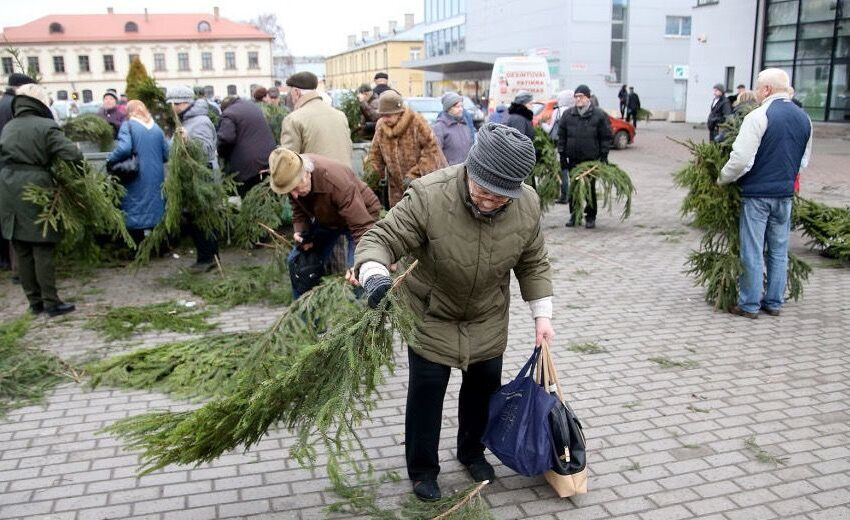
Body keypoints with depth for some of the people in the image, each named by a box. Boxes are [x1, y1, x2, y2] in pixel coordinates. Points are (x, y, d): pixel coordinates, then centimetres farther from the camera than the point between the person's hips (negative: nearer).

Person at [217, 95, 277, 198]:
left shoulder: (228, 114, -5)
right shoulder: (253, 106, 20)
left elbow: (225, 139, -18)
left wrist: (222, 154, 0)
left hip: (247, 165, -7)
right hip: (268, 159, 7)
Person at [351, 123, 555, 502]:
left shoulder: (528, 205, -18)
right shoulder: (429, 196, -33)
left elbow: (533, 263, -2)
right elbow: (382, 238, -29)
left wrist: (542, 314, -3)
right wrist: (374, 272, -50)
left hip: (488, 316, 4)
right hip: (431, 312, -3)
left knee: (484, 383, 17)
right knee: (426, 389, 5)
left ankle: (472, 451, 44)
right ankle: (422, 469, 27)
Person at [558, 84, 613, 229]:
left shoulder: (599, 115, -2)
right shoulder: (568, 115, 6)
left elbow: (607, 137, 0)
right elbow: (561, 136, 9)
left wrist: (603, 156, -5)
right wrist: (562, 156, 3)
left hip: (592, 160, -3)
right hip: (573, 160, 3)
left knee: (590, 189, 3)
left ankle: (590, 217, 13)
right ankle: (574, 215, 19)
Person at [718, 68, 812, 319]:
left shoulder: (759, 117, -15)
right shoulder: (804, 119, 8)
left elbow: (740, 159, -18)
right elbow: (804, 160, 16)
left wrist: (721, 180, -4)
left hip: (757, 194, -6)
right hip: (785, 194, 6)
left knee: (753, 252, 2)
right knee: (779, 251, 14)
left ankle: (750, 305, 9)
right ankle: (774, 302, 23)